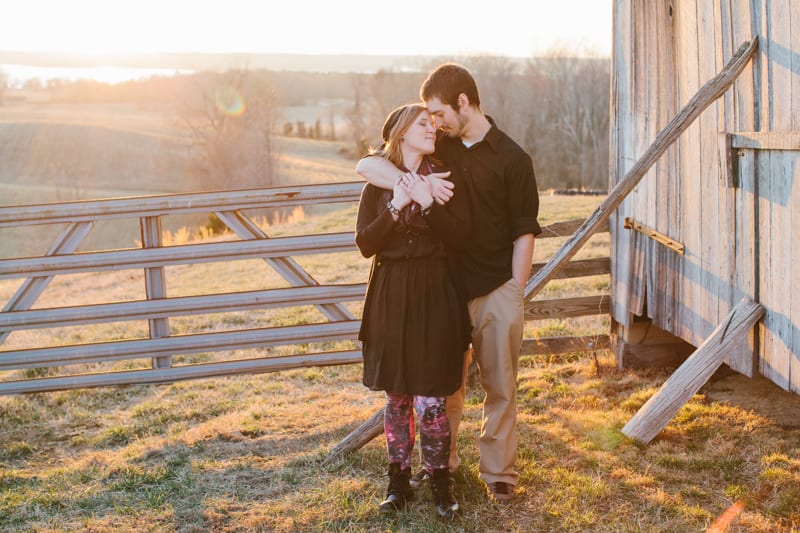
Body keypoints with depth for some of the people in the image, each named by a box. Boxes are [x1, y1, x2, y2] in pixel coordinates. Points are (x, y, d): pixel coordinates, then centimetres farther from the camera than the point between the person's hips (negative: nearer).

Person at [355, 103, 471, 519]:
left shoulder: (446, 180, 2)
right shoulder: (378, 184, 4)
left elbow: (458, 238, -8)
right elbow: (365, 244, -5)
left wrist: (428, 203, -18)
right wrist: (396, 206, -16)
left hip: (434, 297, -1)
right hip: (390, 297, 1)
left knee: (430, 398, -2)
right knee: (396, 395, 9)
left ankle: (440, 480, 15)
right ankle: (399, 479, 23)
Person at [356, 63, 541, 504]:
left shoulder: (511, 158, -4)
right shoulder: (437, 147, 4)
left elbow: (524, 233, -3)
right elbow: (366, 165, -5)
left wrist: (514, 297, -6)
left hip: (496, 291, -2)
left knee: (500, 387, 7)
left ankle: (498, 473, 19)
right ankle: (442, 466, 29)